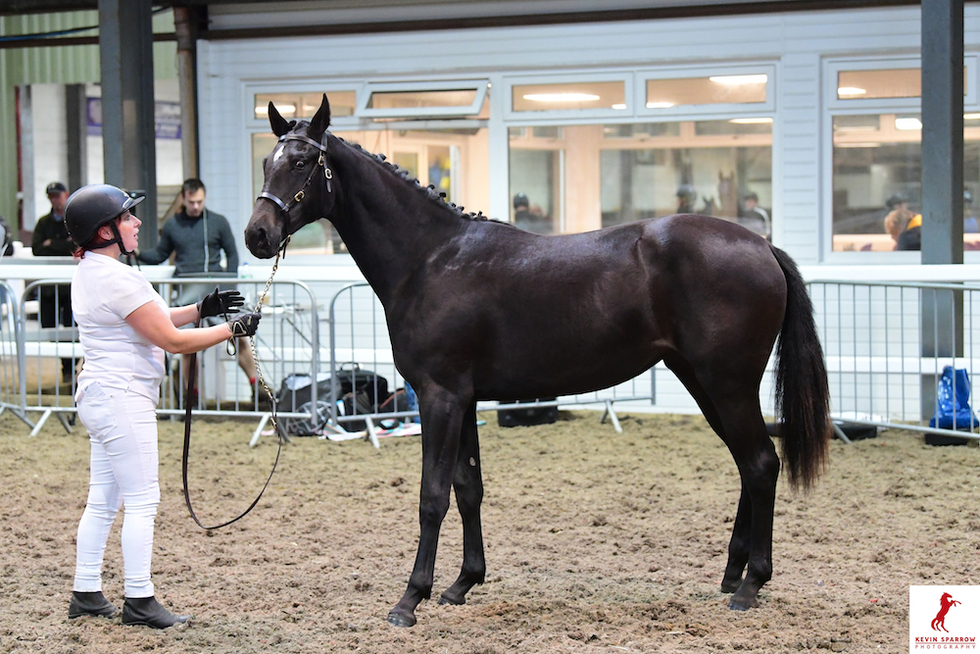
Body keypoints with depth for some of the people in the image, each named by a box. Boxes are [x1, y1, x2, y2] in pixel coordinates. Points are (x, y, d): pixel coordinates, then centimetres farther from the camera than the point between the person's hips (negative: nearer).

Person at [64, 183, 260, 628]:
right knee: (142, 500, -4)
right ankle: (139, 600, 0)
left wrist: (202, 309, 14)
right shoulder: (118, 279, -20)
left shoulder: (87, 273, 12)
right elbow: (171, 340, -17)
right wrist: (232, 330, -8)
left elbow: (152, 321, 19)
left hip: (97, 396, 10)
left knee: (103, 500, 14)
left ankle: (86, 594, 19)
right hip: (122, 397, -10)